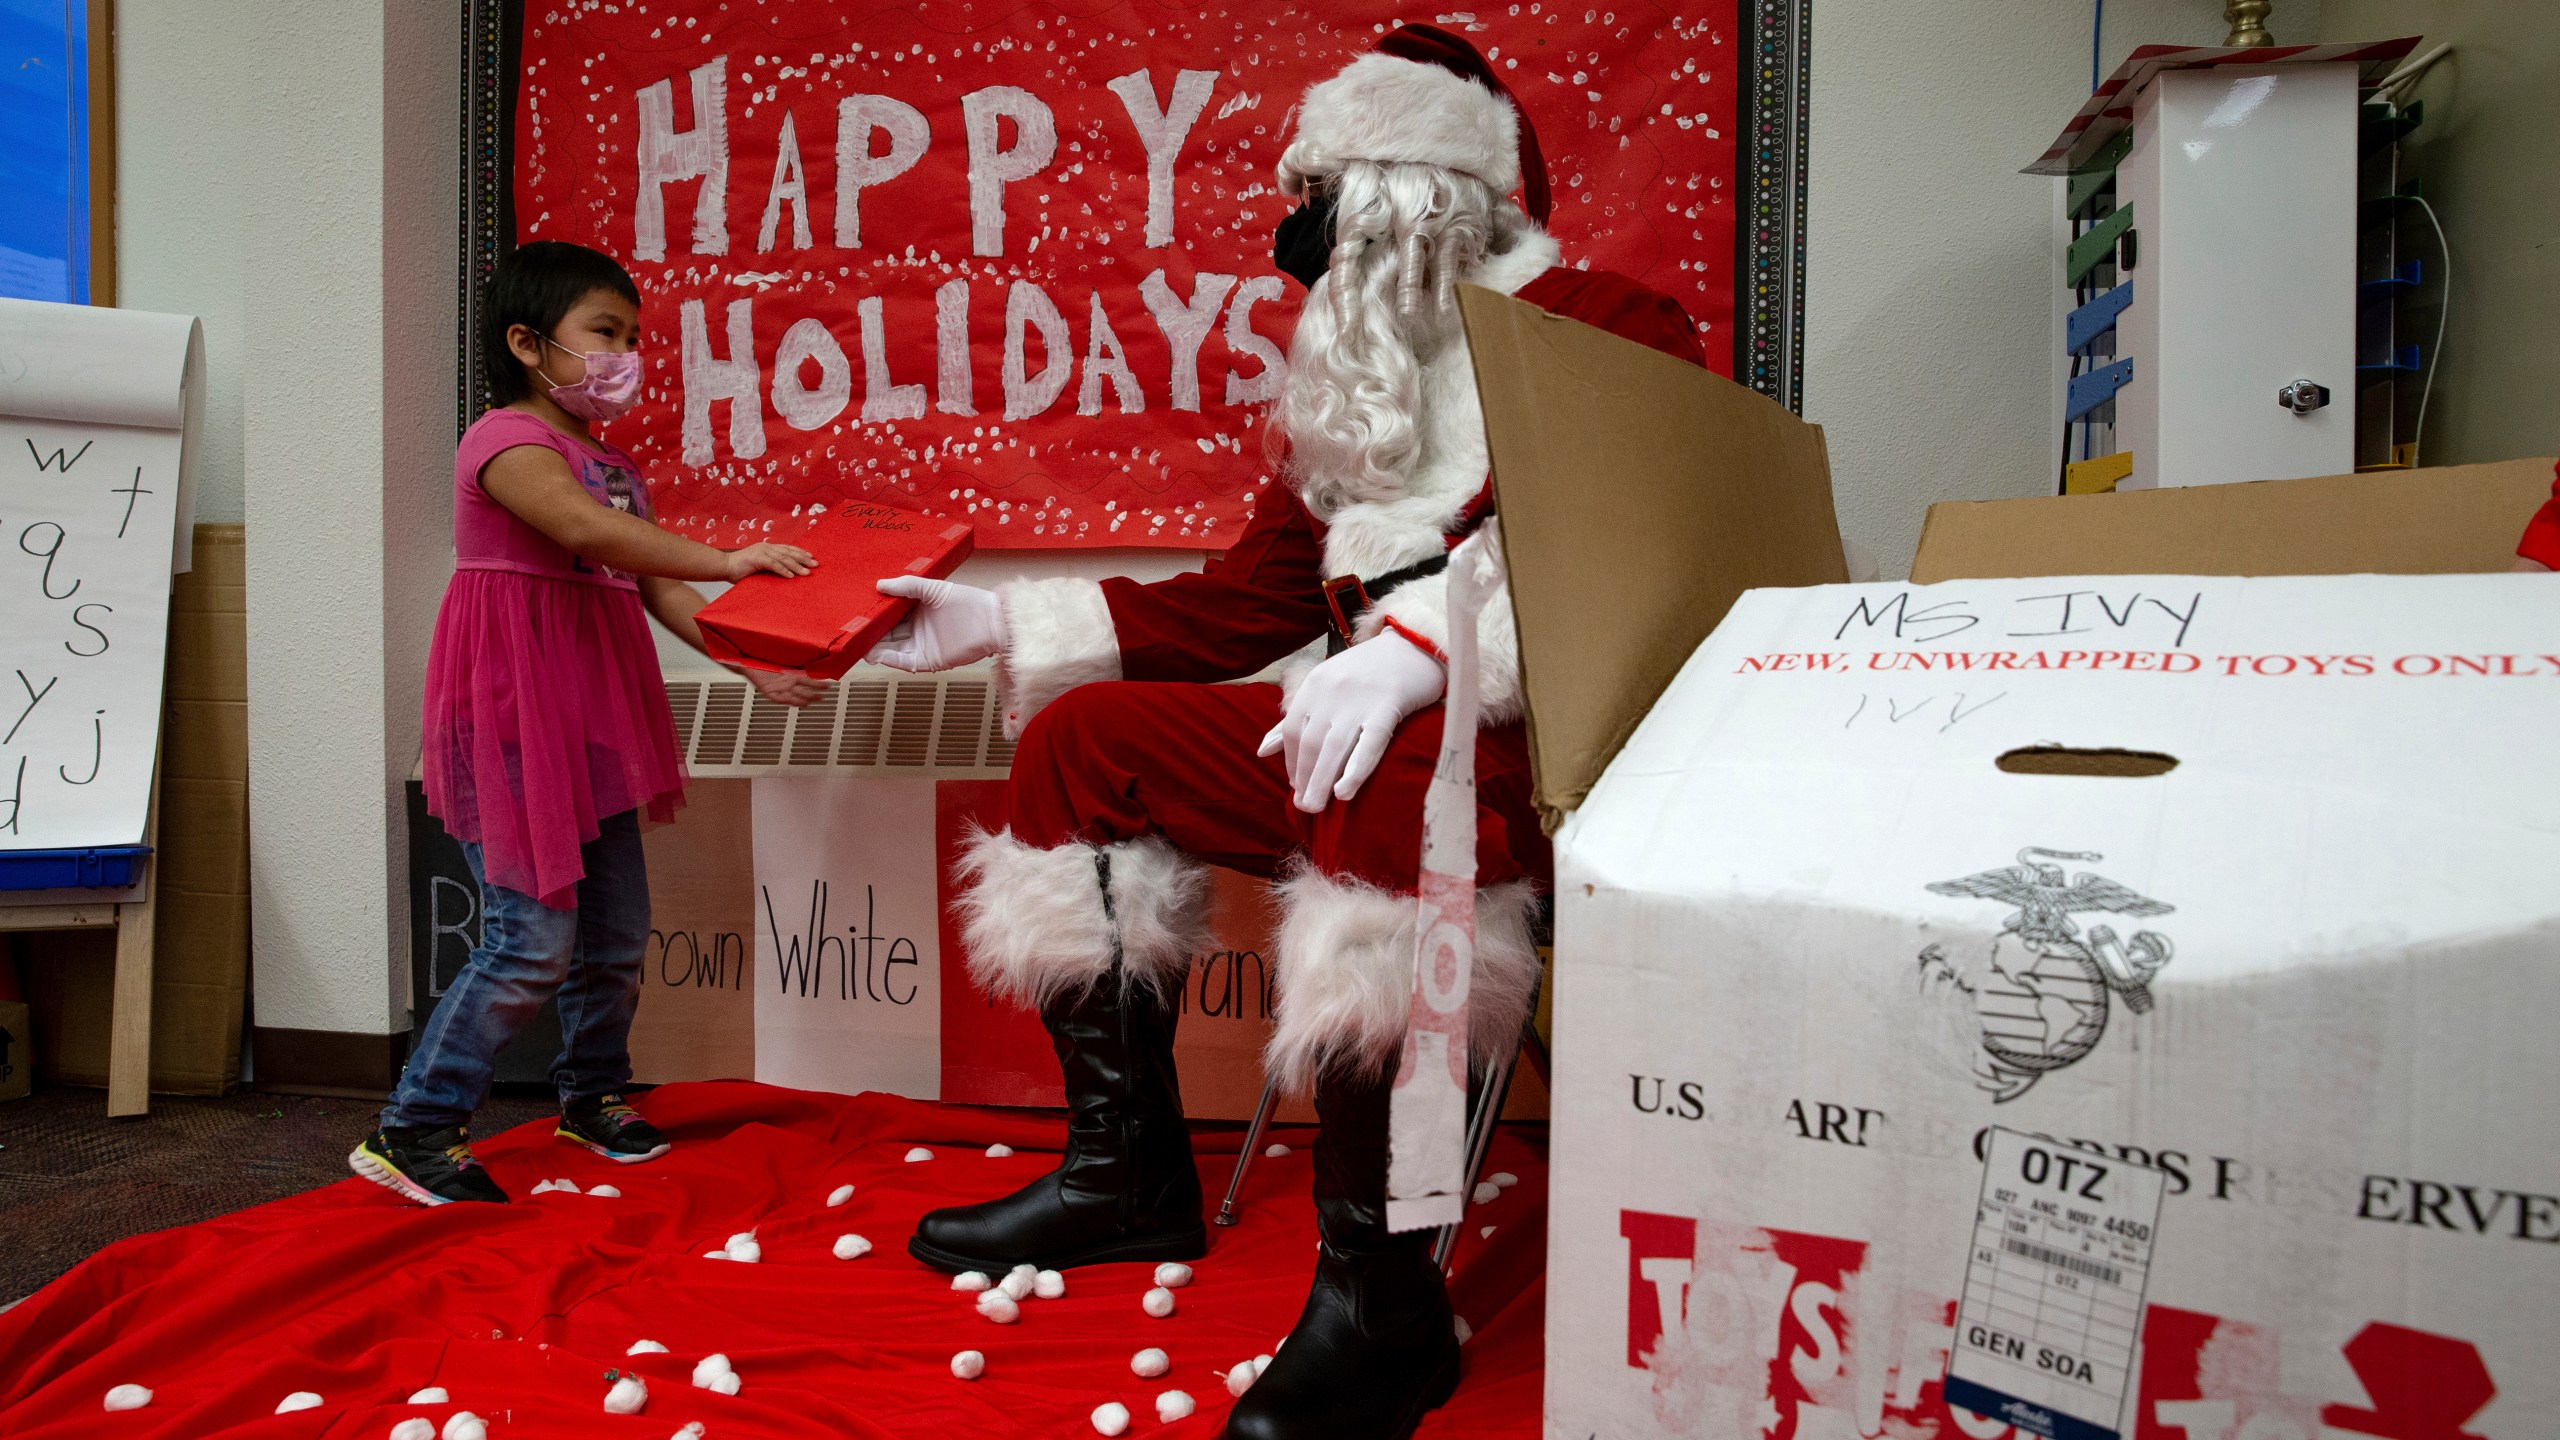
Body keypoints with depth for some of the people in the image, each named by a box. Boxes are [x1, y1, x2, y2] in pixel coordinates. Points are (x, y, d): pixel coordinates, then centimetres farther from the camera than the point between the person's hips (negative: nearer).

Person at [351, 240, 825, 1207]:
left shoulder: (613, 466, 17)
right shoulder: (506, 438, -9)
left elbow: (658, 591, 12)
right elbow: (582, 527, -29)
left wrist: (754, 665, 0)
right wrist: (727, 561, -36)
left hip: (593, 715, 8)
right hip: (513, 713, -8)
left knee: (617, 934, 13)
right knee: (535, 938, -9)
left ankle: (591, 1093, 33)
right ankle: (413, 1130, 8)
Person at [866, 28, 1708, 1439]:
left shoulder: (1608, 328, -1)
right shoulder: (1349, 389, 21)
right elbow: (1243, 604, 19)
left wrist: (1423, 640, -31)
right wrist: (1002, 622, 15)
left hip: (1550, 743, -8)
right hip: (1369, 737, 8)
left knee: (1392, 774, -39)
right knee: (1080, 735, 3)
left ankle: (1379, 1286, -26)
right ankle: (1125, 1169, 7)